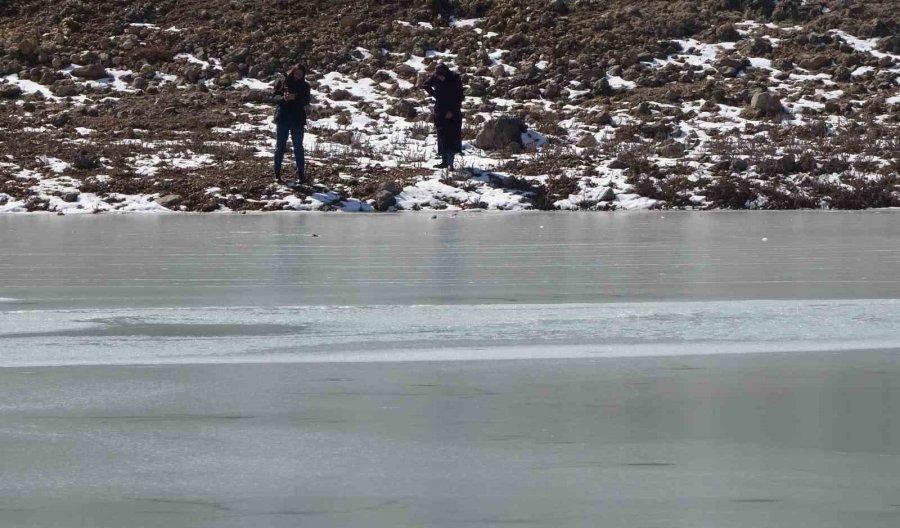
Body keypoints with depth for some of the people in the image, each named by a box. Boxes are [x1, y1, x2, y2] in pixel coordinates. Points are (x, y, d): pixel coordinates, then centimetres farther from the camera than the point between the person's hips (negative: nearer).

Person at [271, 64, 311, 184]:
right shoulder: (282, 82, 3)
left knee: (298, 147, 0)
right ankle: (277, 173, 11)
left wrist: (295, 98, -26)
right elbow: (274, 97, -2)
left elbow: (306, 101, -7)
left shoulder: (304, 86, 4)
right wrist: (283, 98, -23)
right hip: (282, 119, 0)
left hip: (297, 120, 0)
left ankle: (301, 175, 1)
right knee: (280, 147, 4)